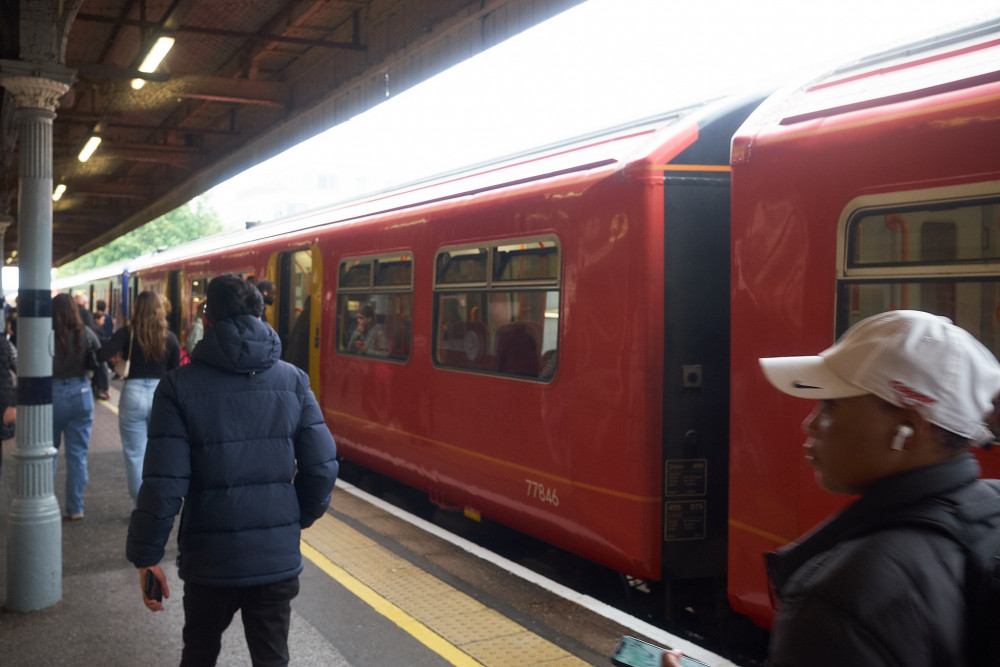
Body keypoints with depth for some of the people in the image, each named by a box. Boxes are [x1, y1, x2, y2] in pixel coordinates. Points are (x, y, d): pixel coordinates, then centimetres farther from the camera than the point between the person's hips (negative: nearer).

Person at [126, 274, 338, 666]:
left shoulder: (179, 387, -9)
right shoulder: (293, 380, -2)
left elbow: (164, 484, -13)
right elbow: (322, 468, -5)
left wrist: (146, 557, -2)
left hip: (211, 560, -1)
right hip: (278, 559, 1)